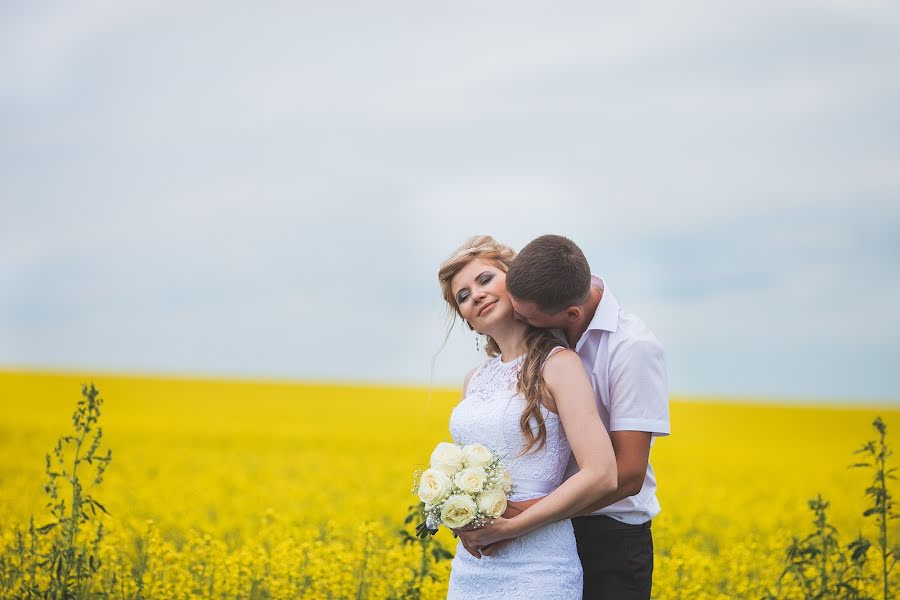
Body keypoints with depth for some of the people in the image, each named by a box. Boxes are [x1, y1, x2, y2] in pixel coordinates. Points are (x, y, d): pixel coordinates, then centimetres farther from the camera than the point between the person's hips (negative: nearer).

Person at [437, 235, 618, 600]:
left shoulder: (557, 364, -8)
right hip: (470, 567, 6)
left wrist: (510, 527, -16)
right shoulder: (474, 380, 12)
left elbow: (601, 477, -17)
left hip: (537, 570, -6)